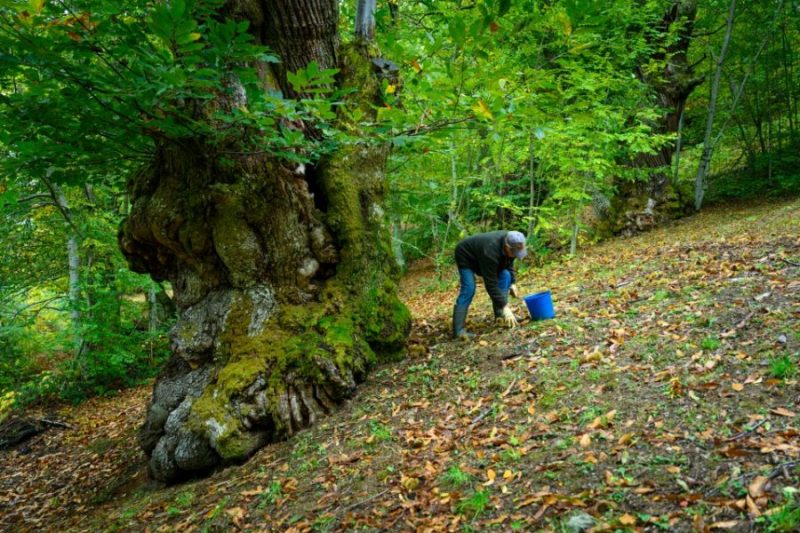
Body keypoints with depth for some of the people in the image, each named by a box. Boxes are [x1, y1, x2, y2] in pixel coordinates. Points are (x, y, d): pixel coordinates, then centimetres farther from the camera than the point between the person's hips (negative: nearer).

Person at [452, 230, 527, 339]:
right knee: (468, 289, -23)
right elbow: (491, 283, -37)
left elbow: (508, 263, 3)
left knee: (505, 275, -10)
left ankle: (500, 315, -7)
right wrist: (504, 306, -36)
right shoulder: (490, 252, -41)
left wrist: (513, 282, -7)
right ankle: (458, 330, -23)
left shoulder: (511, 243, -19)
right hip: (465, 256, -8)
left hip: (480, 255, 8)